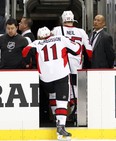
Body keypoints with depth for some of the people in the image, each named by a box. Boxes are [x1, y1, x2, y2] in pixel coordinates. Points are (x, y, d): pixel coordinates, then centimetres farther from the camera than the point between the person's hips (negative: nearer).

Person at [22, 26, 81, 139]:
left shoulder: (37, 43, 14)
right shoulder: (61, 39, 13)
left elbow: (25, 52, -2)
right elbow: (77, 50, 12)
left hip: (45, 77, 2)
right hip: (61, 75, -2)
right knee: (62, 101, -4)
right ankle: (60, 126, -17)